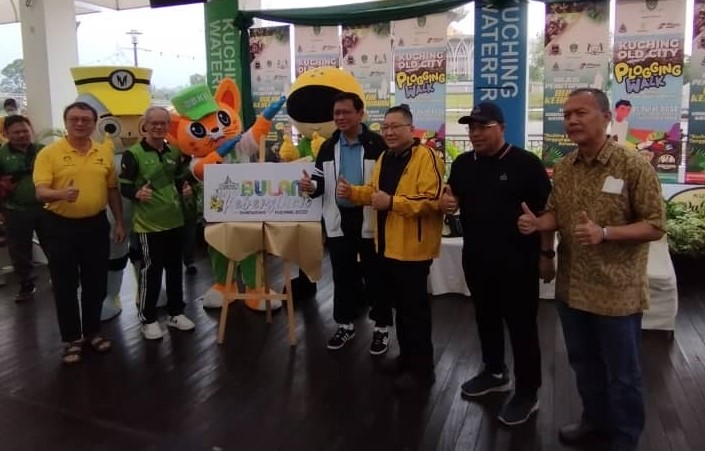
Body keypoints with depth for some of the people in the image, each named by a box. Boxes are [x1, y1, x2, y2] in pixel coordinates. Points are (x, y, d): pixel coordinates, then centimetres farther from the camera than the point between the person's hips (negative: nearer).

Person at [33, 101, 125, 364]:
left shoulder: (105, 153, 5)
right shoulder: (49, 153, -7)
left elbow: (112, 190, 12)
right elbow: (40, 192, -15)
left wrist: (119, 222, 9)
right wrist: (61, 194, -36)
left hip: (96, 224, 3)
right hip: (60, 226, -3)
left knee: (96, 283, 11)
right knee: (65, 286, 5)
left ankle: (93, 332, 28)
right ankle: (72, 339, 19)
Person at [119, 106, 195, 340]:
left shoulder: (174, 152, 10)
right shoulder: (133, 154, -10)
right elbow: (124, 187, -11)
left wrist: (185, 189, -1)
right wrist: (137, 194, -32)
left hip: (175, 221, 6)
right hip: (148, 224, -6)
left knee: (175, 268, 15)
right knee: (150, 271, 0)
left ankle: (176, 312, 29)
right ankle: (148, 319, 14)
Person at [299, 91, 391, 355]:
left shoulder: (377, 145, -8)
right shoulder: (328, 147, 8)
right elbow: (321, 181, 11)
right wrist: (312, 186, -12)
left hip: (370, 220, -4)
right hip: (338, 220, 5)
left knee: (375, 277, 7)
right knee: (343, 276, 14)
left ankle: (381, 328, 21)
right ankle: (345, 324, 30)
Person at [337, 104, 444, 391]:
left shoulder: (426, 157, -16)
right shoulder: (384, 158, 13)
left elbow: (433, 201, -25)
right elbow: (374, 191, 23)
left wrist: (391, 202, -29)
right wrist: (352, 192, 3)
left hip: (412, 248, -9)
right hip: (387, 245, 9)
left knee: (414, 308, 1)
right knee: (400, 305, 19)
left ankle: (422, 369, 15)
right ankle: (406, 357, 34)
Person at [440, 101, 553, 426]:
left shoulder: (526, 163, -10)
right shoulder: (462, 164, 6)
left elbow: (545, 212, -9)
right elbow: (453, 203, 16)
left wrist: (546, 254, -10)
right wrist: (446, 203, -8)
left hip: (517, 261, -6)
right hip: (476, 258, 6)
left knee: (521, 325, 4)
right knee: (486, 319, 19)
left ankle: (527, 393, 18)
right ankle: (494, 373, 38)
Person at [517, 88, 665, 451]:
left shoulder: (633, 166, -14)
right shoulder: (562, 168, 4)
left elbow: (655, 226, -13)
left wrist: (605, 233, -27)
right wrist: (536, 223, -9)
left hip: (617, 291, -5)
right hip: (571, 288, 6)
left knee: (622, 374, 11)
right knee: (583, 364, 21)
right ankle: (595, 419, 44)